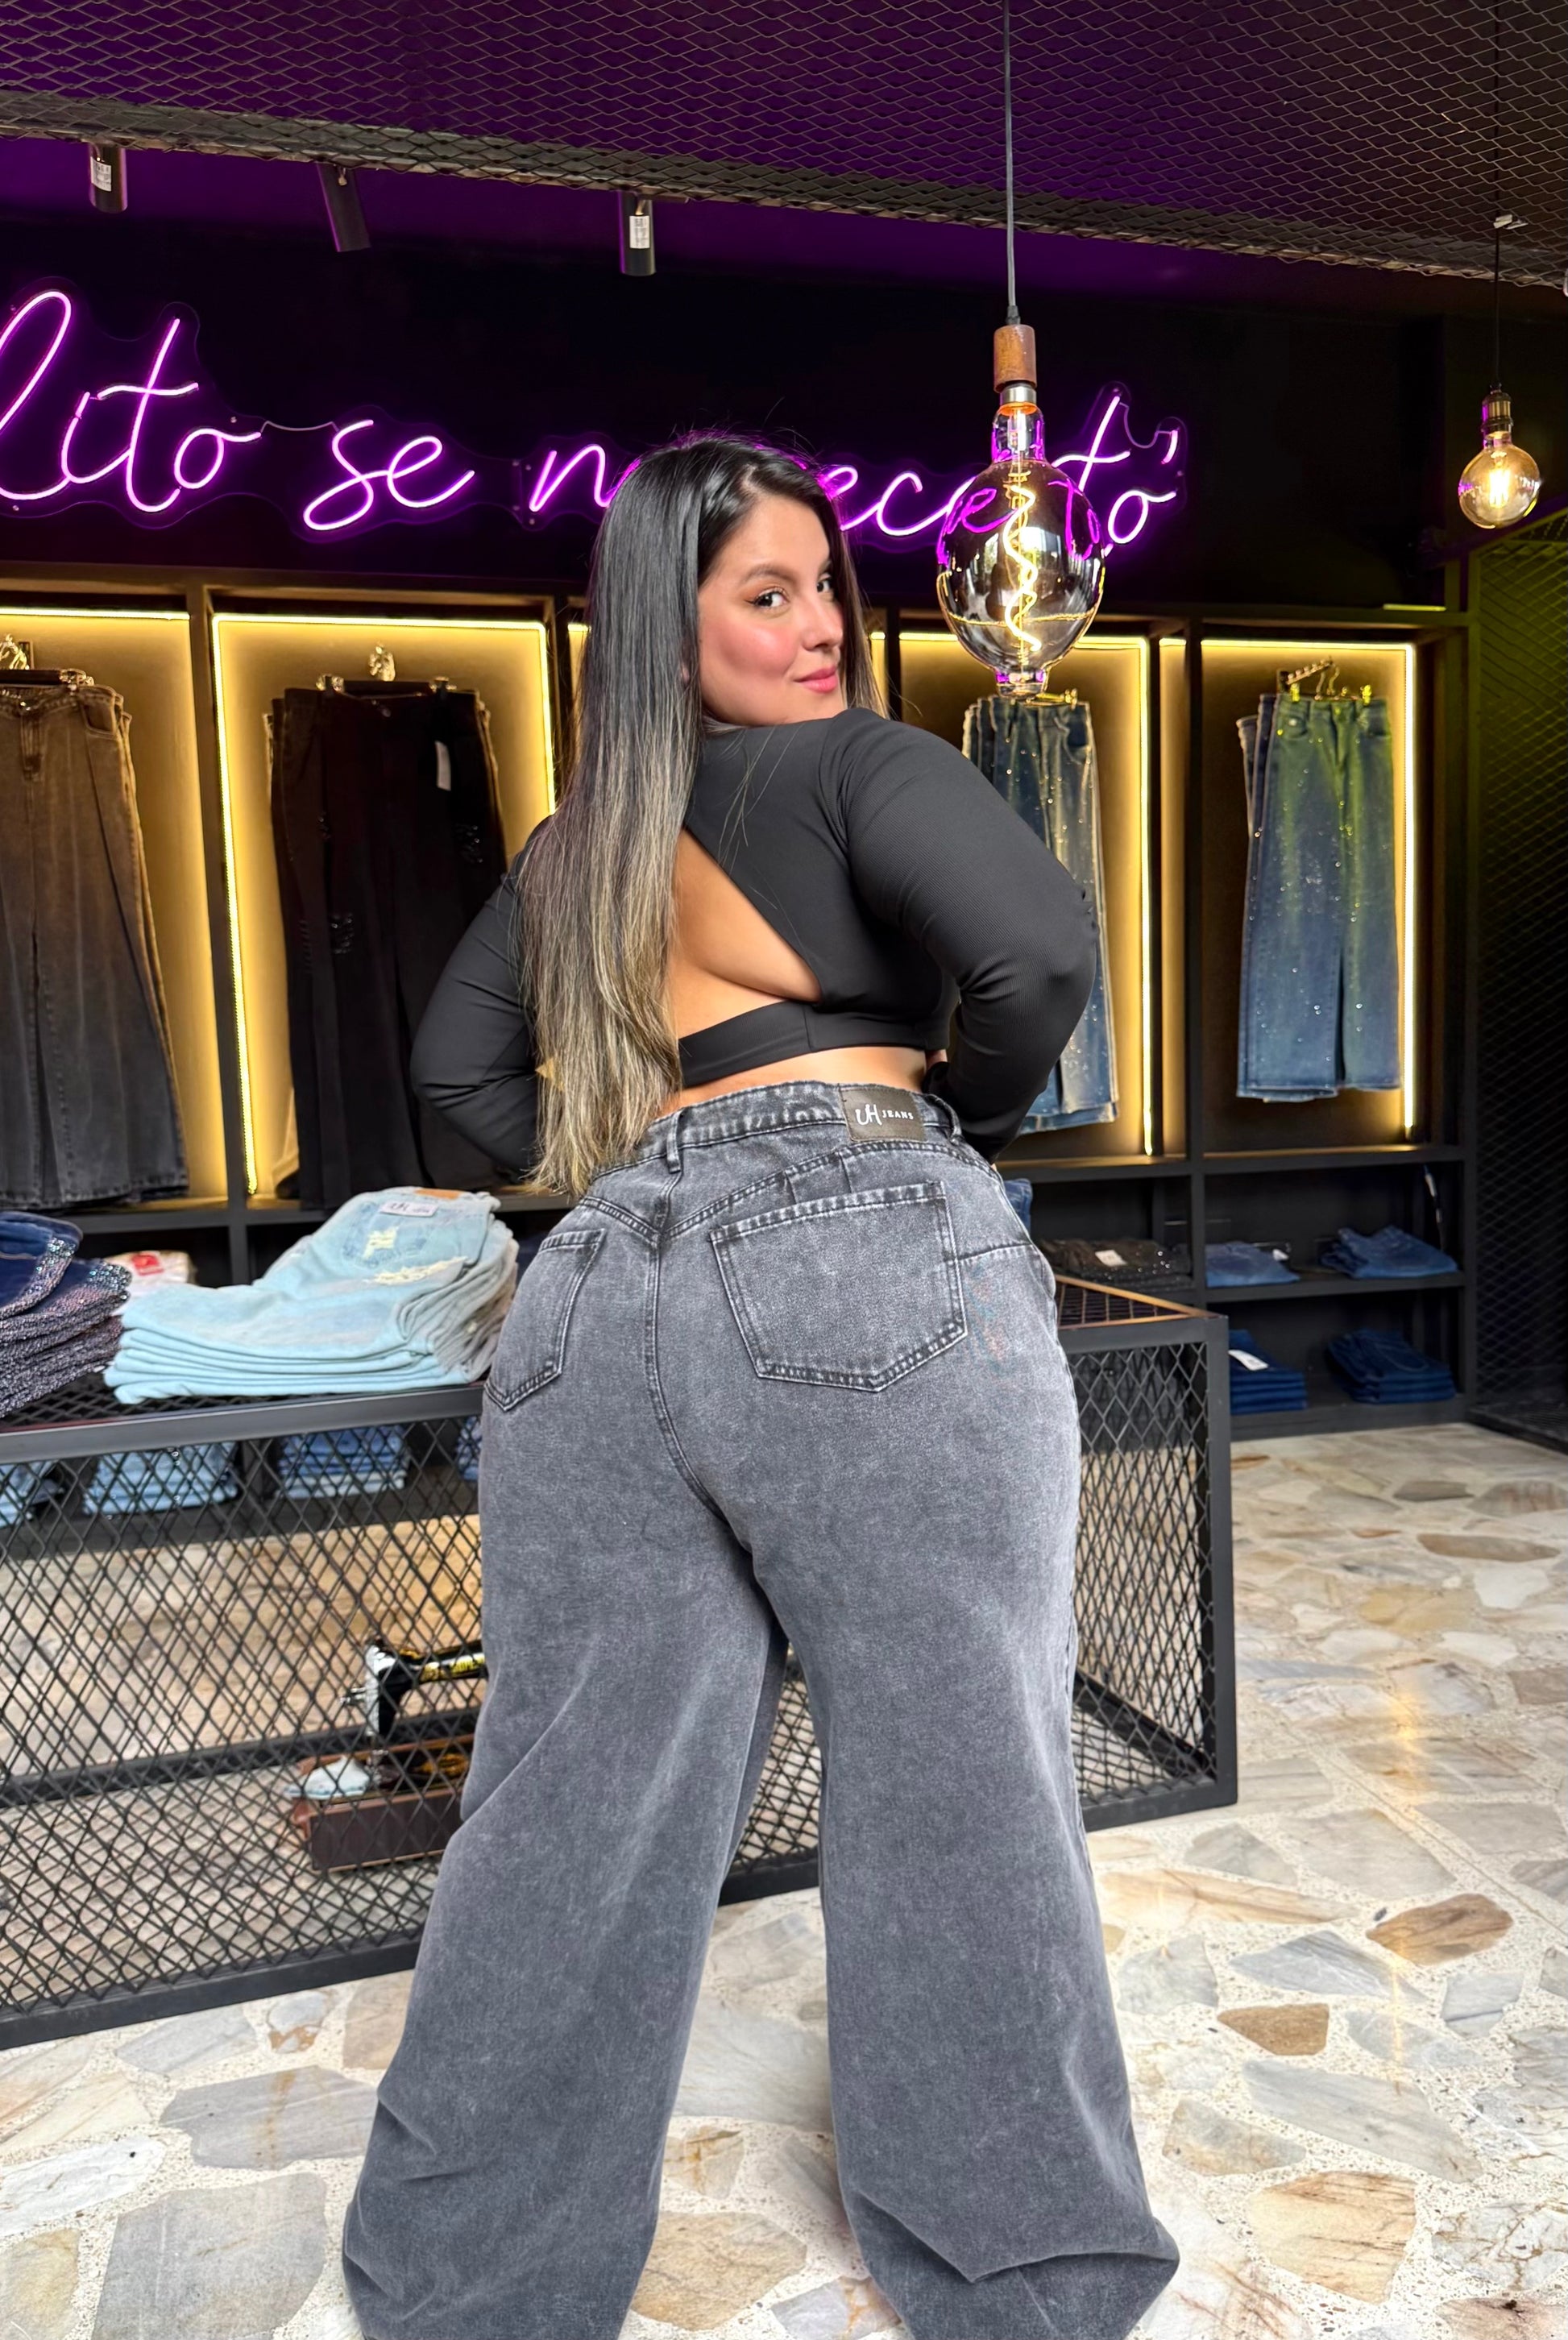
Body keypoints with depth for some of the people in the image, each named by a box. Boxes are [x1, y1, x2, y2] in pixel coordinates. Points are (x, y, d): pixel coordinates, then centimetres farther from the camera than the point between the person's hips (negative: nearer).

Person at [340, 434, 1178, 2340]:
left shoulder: (570, 845, 20)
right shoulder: (850, 761, 2)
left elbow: (459, 1065, 27)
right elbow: (1035, 946, -13)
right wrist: (959, 1123, 5)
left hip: (605, 1296, 6)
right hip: (866, 1268, -5)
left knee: (576, 1807, 14)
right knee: (956, 1785, 7)